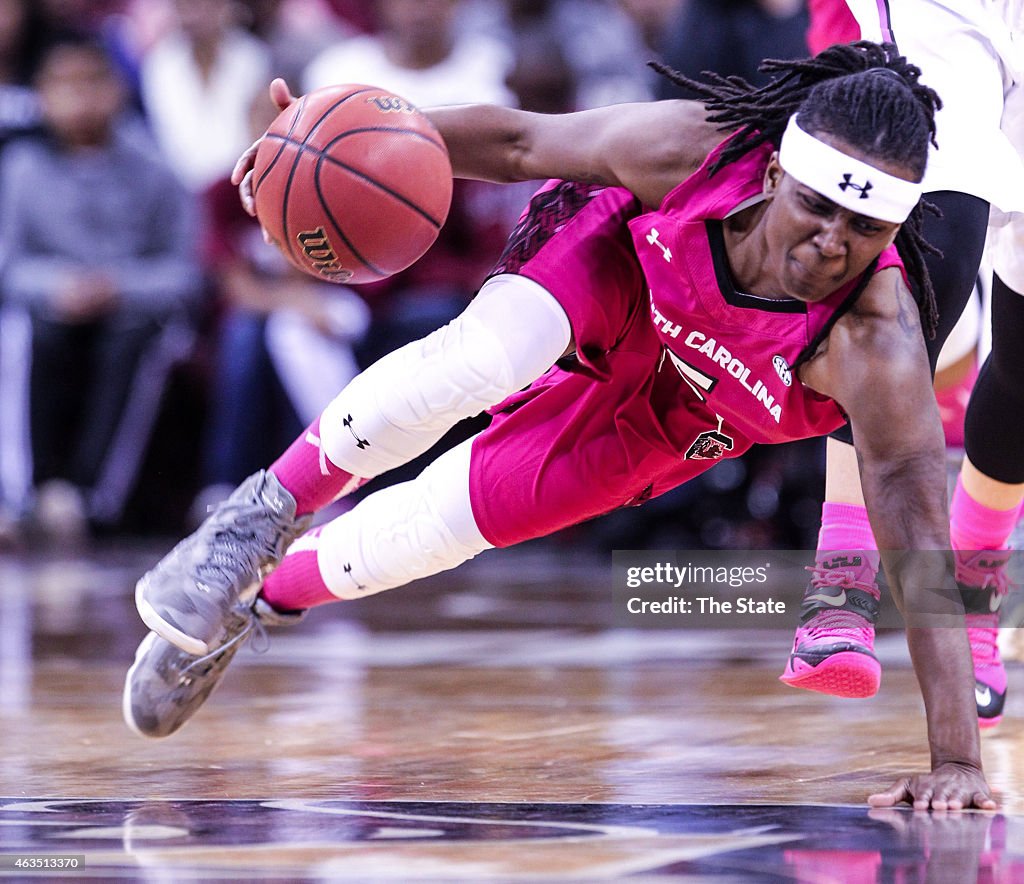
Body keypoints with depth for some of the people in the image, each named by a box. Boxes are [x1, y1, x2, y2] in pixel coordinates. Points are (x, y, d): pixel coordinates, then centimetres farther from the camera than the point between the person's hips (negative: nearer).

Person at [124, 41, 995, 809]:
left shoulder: (878, 343, -42)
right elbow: (521, 142, -19)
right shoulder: (695, 148, -37)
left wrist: (956, 757, -45)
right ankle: (263, 515, -9)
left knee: (442, 523, -2)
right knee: (491, 349, -34)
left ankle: (261, 598, 28)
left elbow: (922, 550, -41)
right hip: (611, 268, 0)